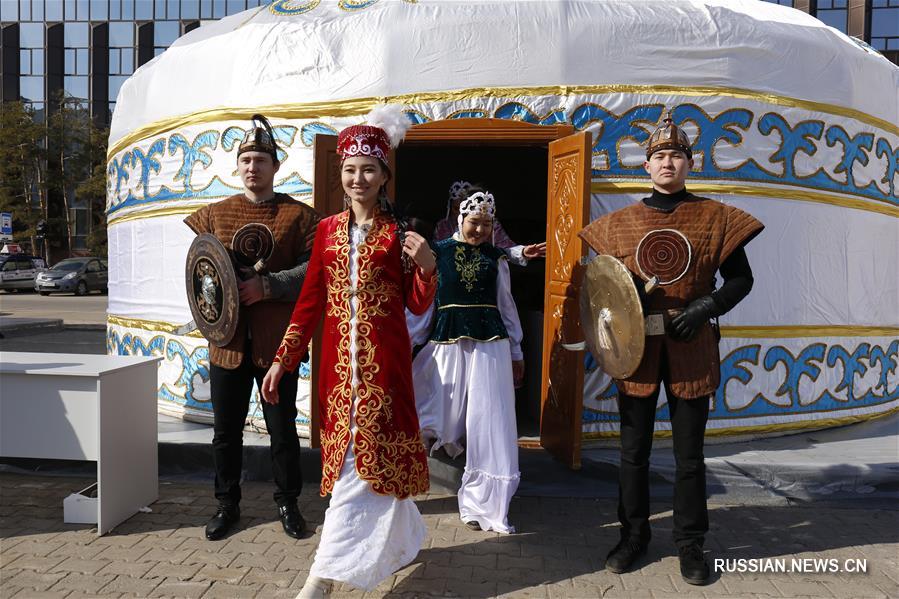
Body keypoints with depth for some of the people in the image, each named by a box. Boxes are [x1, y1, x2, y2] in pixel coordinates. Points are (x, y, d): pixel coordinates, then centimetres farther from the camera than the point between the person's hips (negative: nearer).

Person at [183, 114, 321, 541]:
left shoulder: (299, 216, -1)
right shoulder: (214, 214, 9)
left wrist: (267, 286, -20)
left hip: (277, 341, -3)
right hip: (227, 341, 3)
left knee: (282, 428, 9)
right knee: (226, 430, 12)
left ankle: (287, 502, 27)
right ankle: (227, 504, 30)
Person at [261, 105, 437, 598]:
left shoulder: (397, 234, -2)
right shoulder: (328, 230, 7)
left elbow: (418, 305, -1)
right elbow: (310, 300, 9)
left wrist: (426, 266, -20)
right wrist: (282, 359, 6)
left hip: (383, 358, -4)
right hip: (339, 358, 4)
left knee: (365, 457, -4)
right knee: (365, 455, 12)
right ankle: (403, 539, 35)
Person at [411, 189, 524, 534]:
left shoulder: (496, 258, 8)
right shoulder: (438, 252, 2)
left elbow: (507, 305, 13)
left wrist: (516, 352, 15)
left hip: (490, 344, 1)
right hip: (448, 342, -1)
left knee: (489, 424, 0)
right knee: (443, 420, 3)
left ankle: (483, 505, 12)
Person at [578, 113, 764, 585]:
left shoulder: (715, 218, 2)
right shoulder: (619, 222, 7)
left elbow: (740, 279, 4)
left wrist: (706, 307, -13)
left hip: (691, 347, -1)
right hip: (636, 346, 1)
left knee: (689, 453, 8)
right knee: (634, 449, 9)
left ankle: (690, 544, 23)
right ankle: (633, 534, 26)